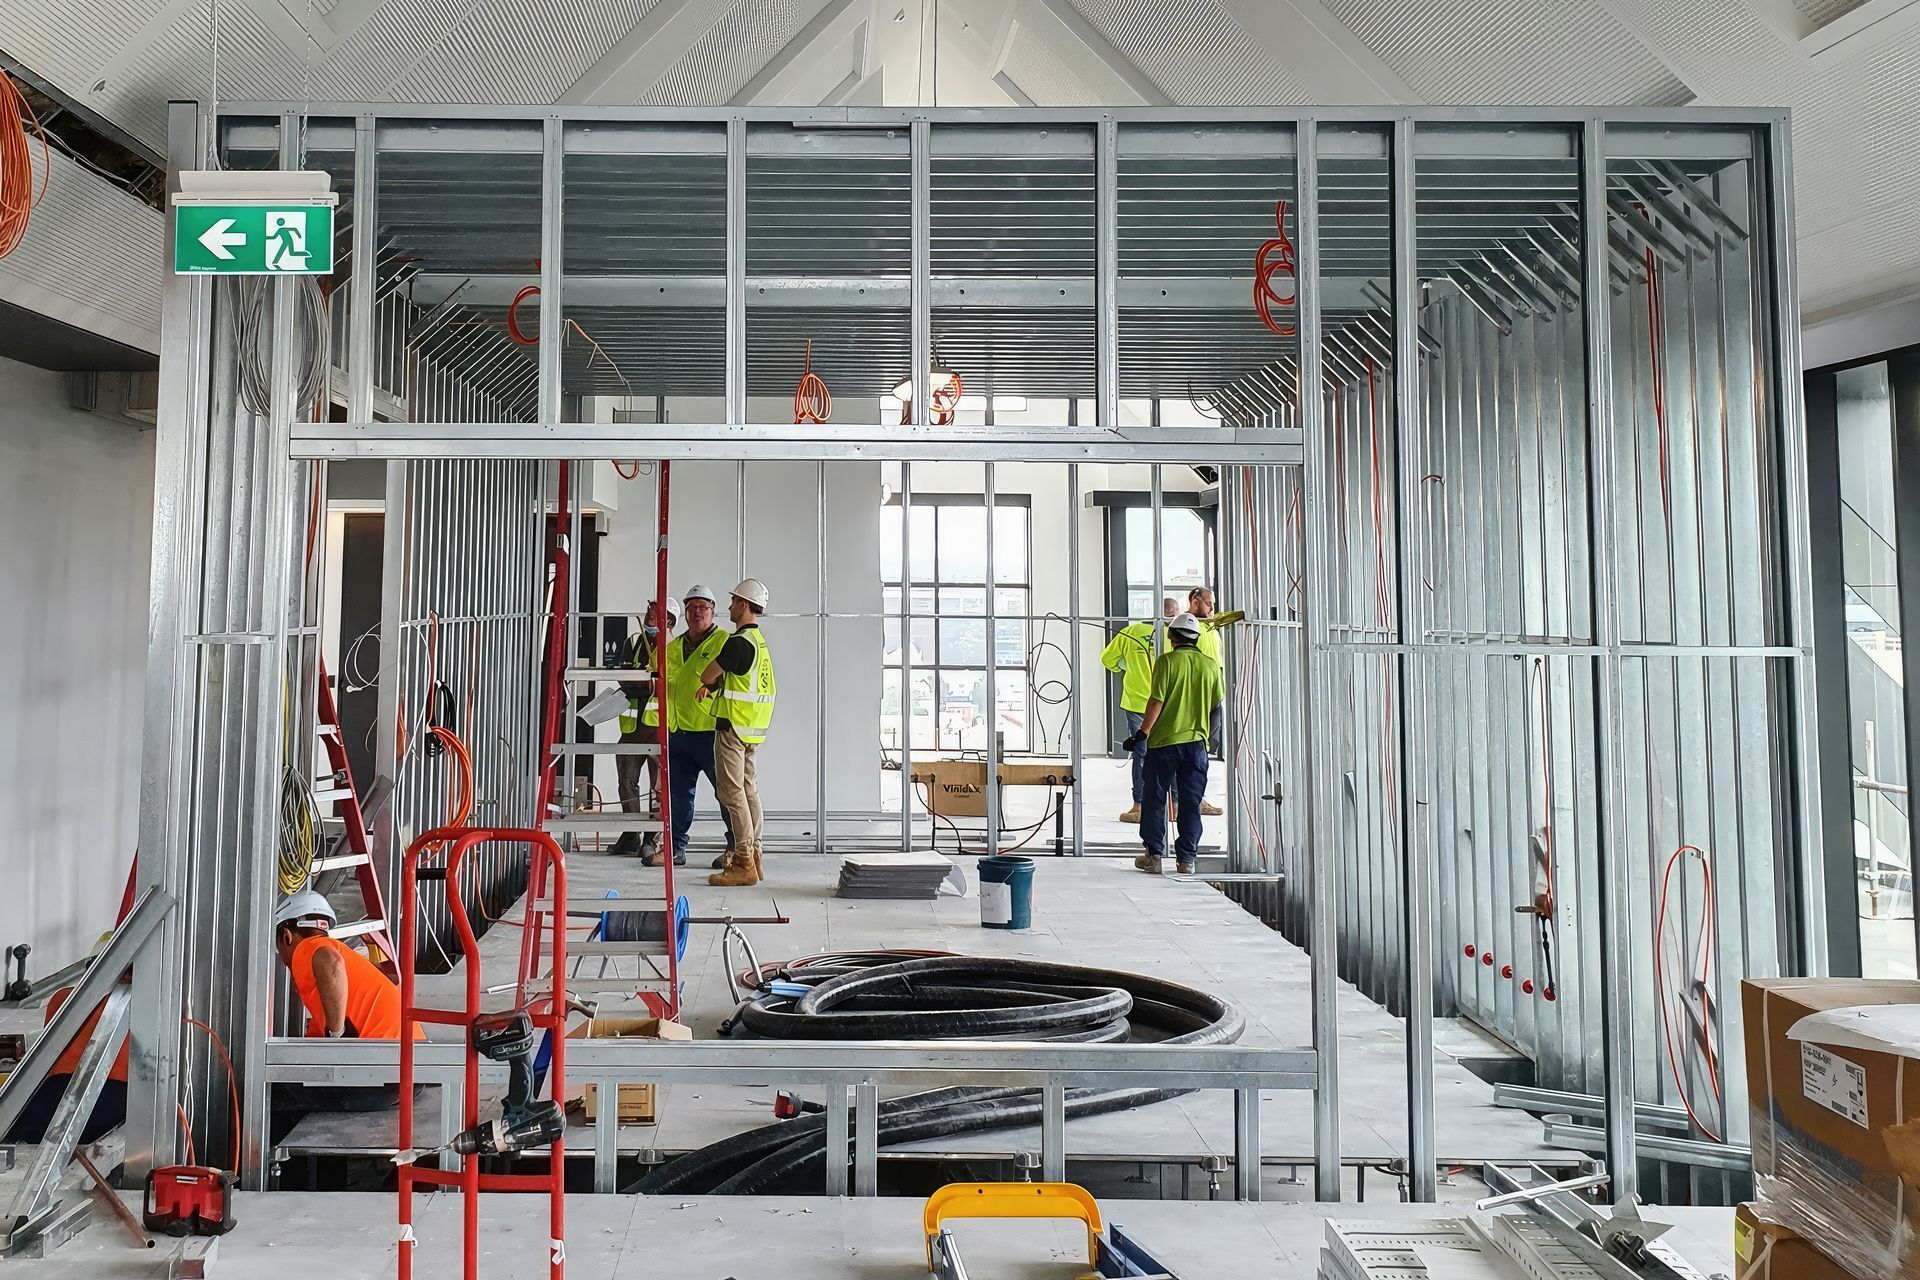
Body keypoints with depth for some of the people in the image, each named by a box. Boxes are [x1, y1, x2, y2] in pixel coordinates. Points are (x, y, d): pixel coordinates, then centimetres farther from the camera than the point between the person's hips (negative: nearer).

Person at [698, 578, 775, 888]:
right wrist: (713, 686, 6)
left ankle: (743, 865, -7)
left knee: (732, 793, -7)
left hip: (733, 726, -10)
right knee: (748, 790, 12)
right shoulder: (759, 641, 16)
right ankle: (752, 856, 16)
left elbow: (707, 675, -9)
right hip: (752, 728, 10)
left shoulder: (739, 642, -16)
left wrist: (710, 683, 13)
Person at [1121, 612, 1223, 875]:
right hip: (1197, 742, 3)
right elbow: (1216, 705, 14)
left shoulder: (1166, 661, -7)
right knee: (1191, 802, 8)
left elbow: (1156, 701, -13)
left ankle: (1154, 855, 9)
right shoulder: (1210, 665, 4)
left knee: (1155, 799, 7)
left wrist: (1142, 732, -8)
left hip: (1164, 740, -3)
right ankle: (1186, 859, 10)